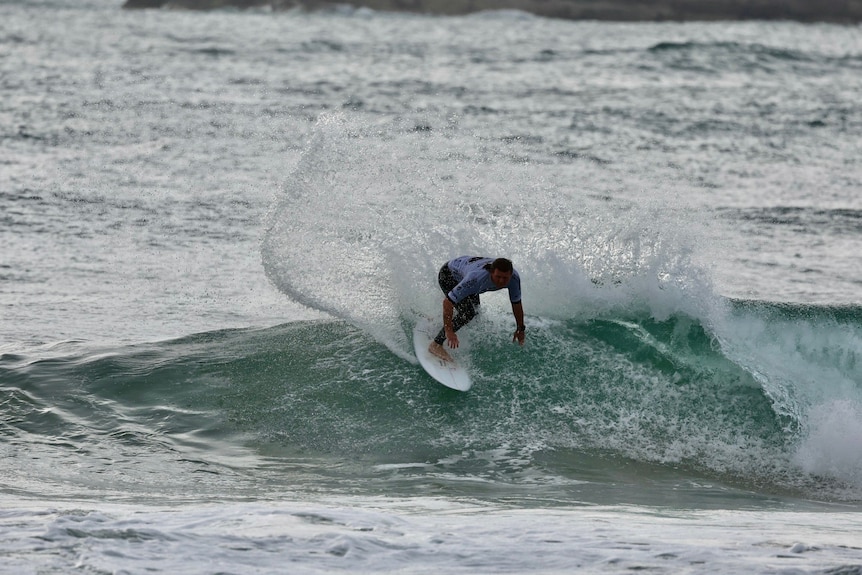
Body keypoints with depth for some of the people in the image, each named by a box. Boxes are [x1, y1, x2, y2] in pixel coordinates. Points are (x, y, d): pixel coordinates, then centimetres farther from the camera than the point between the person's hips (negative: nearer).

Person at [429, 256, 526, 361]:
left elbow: (516, 304, -11)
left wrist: (520, 329, -2)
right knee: (467, 313, -22)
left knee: (475, 312, 22)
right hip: (448, 274, -7)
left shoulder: (514, 277, -30)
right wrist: (449, 331, -44)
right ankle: (436, 345, -8)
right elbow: (448, 302, -42)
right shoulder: (477, 278, -47)